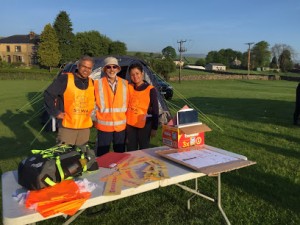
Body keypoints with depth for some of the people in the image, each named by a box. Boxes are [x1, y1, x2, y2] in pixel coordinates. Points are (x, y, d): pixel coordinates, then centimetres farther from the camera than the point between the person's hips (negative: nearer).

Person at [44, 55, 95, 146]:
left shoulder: (92, 83, 8)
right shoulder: (65, 79, -8)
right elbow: (48, 94, -5)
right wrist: (55, 112, -7)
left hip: (85, 128, 5)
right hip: (67, 126, -4)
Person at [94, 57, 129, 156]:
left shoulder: (125, 84, 3)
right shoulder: (98, 84, -6)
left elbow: (128, 102, 11)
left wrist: (126, 118, 9)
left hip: (121, 125, 3)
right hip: (104, 125, -2)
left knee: (120, 153, 14)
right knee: (102, 154, 7)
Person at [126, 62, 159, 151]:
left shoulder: (151, 90, -9)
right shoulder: (129, 88, 2)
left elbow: (155, 110, -6)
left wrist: (154, 128, -6)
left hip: (144, 125, -3)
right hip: (130, 124, 4)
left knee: (144, 150, 7)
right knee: (131, 150, 11)